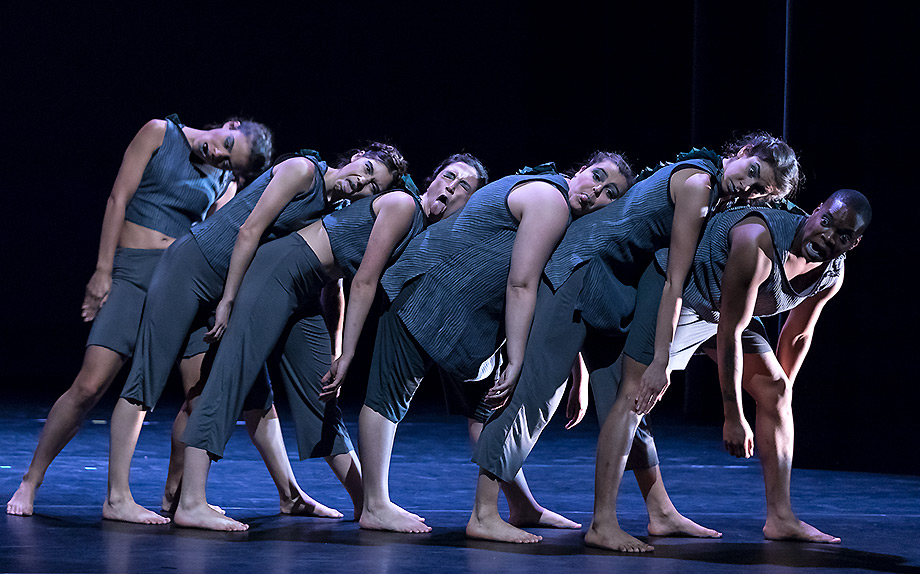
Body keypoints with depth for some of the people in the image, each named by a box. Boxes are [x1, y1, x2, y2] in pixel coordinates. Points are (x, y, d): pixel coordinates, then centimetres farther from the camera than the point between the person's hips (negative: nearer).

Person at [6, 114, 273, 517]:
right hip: (133, 271, -4)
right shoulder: (160, 133, 2)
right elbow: (118, 199, -2)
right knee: (89, 386, -12)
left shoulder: (224, 184, 14)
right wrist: (103, 271, -7)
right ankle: (31, 480, 2)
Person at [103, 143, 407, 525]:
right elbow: (250, 230, -17)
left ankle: (290, 494, 20)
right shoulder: (303, 170, -12)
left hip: (235, 285, 9)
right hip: (191, 267, -9)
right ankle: (117, 498, -12)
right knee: (148, 377, -10)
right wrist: (228, 302, -17)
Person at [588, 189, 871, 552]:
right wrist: (733, 419, -23)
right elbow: (729, 332, -30)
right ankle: (602, 525, -24)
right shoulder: (758, 242, -36)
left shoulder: (833, 274, -11)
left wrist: (780, 391, 19)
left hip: (726, 305, 8)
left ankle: (780, 518, 9)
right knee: (637, 395, -18)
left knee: (775, 391, 3)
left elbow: (798, 334, 9)